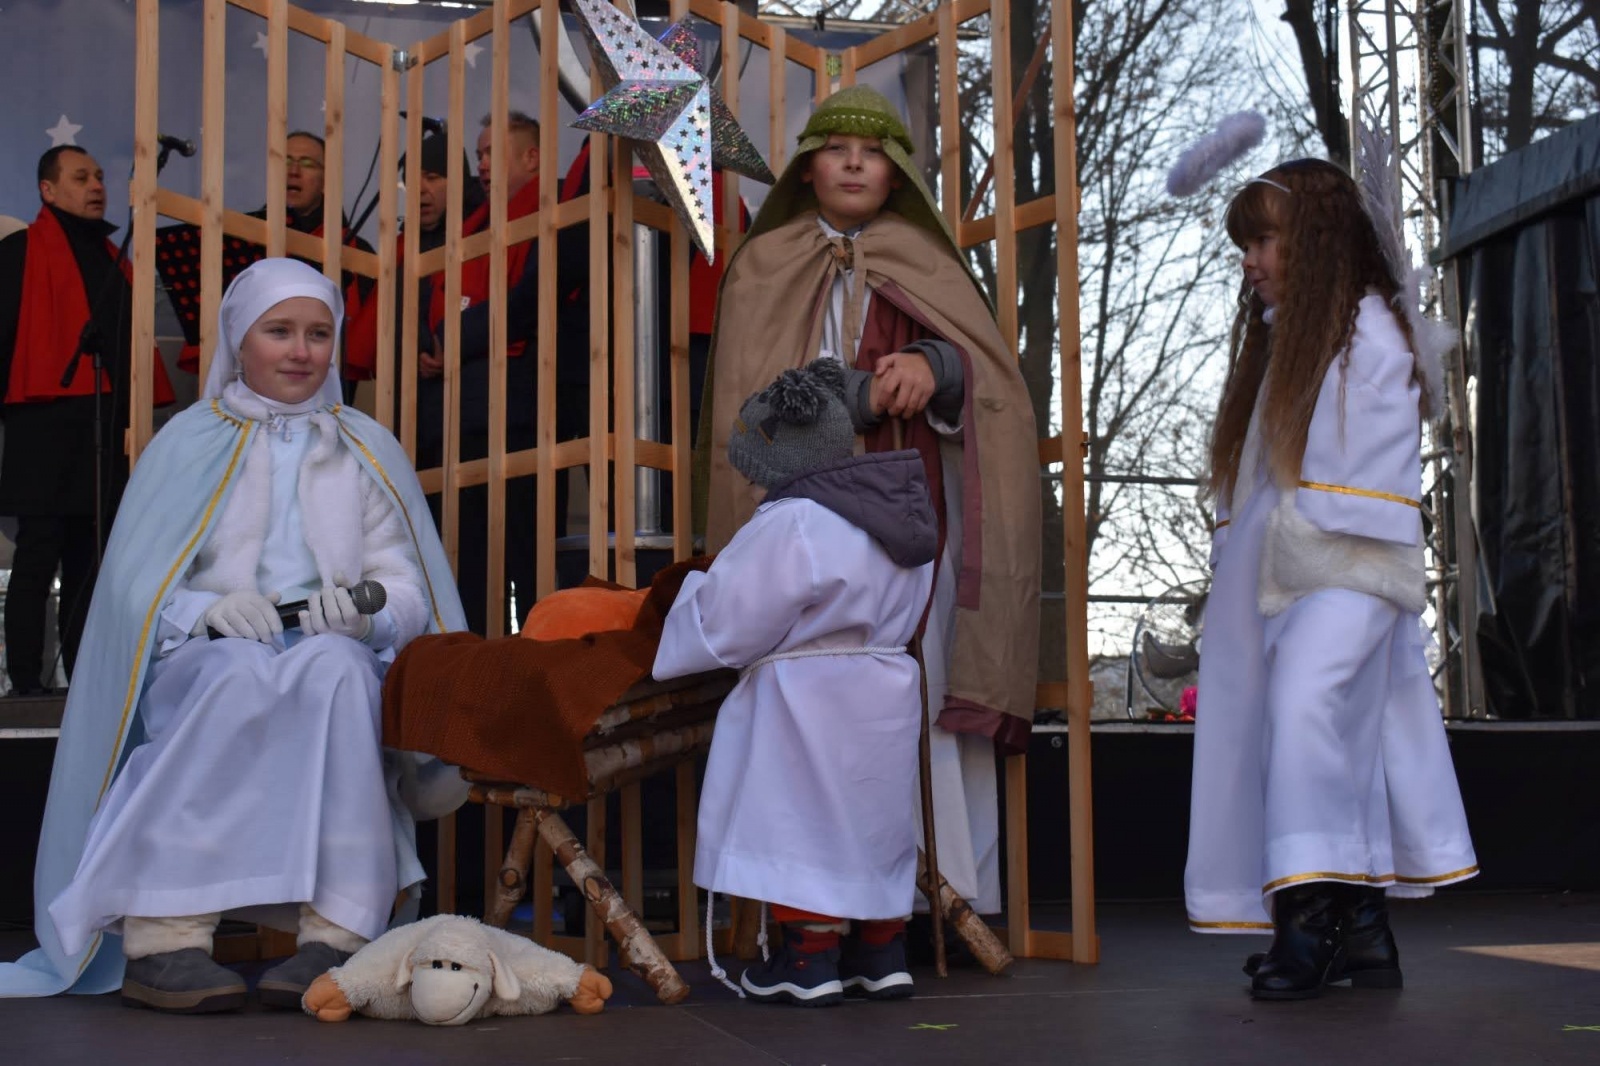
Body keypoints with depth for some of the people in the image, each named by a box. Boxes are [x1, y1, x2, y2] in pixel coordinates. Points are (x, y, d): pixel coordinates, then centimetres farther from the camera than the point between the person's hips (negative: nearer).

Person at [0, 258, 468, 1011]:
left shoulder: (368, 453, 19)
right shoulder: (188, 445, 14)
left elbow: (408, 591, 9)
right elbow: (135, 589, 2)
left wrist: (368, 607, -15)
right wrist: (209, 611, -19)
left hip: (337, 667, 1)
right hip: (201, 670, -1)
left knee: (335, 664, -35)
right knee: (243, 669, -36)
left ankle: (336, 939, -41)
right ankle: (162, 936, -40)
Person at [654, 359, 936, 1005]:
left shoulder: (789, 526, -19)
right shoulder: (900, 518, 8)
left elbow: (725, 625, -15)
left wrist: (696, 592, 7)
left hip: (805, 701, -8)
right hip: (887, 694, 8)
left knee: (804, 820, 1)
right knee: (874, 816, 16)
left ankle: (809, 959, 5)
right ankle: (882, 954, 22)